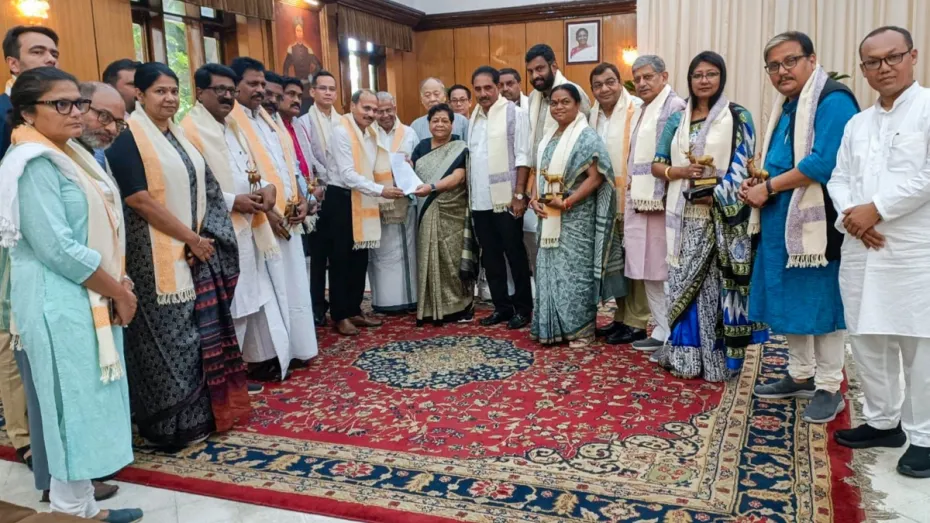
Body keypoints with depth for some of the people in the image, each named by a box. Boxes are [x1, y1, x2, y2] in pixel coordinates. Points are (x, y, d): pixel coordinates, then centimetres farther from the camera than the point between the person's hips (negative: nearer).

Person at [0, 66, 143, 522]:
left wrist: (118, 285, 3)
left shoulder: (69, 154, 13)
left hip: (89, 299, 9)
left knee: (87, 405, 14)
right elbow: (58, 248, -22)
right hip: (60, 304, -9)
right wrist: (118, 292, -13)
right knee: (74, 405, -1)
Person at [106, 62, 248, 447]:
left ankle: (204, 411, 25)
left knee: (205, 331, 11)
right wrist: (189, 237, -14)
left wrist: (203, 237, -4)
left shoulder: (179, 137, 14)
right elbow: (139, 199, -17)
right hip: (157, 257, -7)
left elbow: (204, 191, 12)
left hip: (198, 250, 8)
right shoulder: (128, 139, -9)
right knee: (169, 338, -1)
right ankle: (171, 423, 13)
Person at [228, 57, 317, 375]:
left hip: (287, 216, 8)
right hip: (259, 219, -8)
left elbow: (289, 162, 19)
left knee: (292, 283, 12)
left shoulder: (269, 120, 18)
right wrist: (263, 210, -19)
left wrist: (300, 199, 5)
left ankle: (290, 347, 23)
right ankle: (263, 357, 6)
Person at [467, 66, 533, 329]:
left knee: (515, 254, 3)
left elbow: (522, 157, -10)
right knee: (490, 256, 12)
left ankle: (523, 308, 14)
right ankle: (501, 306, 23)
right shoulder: (474, 116, 13)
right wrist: (469, 194, 11)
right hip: (480, 200, 6)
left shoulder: (514, 112, -5)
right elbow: (471, 156, 15)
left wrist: (519, 194, -15)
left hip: (505, 199, -6)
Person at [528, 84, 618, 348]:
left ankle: (581, 329, 8)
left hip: (576, 217, -7)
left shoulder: (586, 136, -7)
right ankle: (553, 326, 19)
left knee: (575, 271, -3)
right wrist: (535, 199, 0)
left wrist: (566, 202, -20)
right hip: (549, 217, 7)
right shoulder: (548, 137, 15)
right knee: (549, 270, 9)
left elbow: (595, 177, -14)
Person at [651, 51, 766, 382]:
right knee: (683, 285, 6)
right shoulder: (677, 119, 13)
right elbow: (657, 165, 10)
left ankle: (717, 358, 8)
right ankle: (685, 356, 16)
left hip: (722, 217, -4)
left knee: (717, 287, -2)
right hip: (684, 215, 4)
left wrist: (715, 195, -18)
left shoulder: (739, 118, 2)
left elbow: (744, 168, -5)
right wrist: (681, 172, -10)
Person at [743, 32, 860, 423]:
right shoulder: (786, 106, 15)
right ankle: (800, 376, 28)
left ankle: (829, 388, 14)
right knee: (789, 301, 14)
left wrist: (768, 188, -16)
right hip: (781, 222, 9)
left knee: (821, 301, 1)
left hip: (815, 223, -9)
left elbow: (823, 163, -23)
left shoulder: (833, 100, -13)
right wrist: (759, 185, 0)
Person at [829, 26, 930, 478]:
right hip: (860, 248, 6)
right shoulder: (856, 124, 18)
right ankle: (883, 421, 25)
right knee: (867, 338, 10)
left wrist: (875, 209, -13)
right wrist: (850, 215, -7)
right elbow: (838, 179, 13)